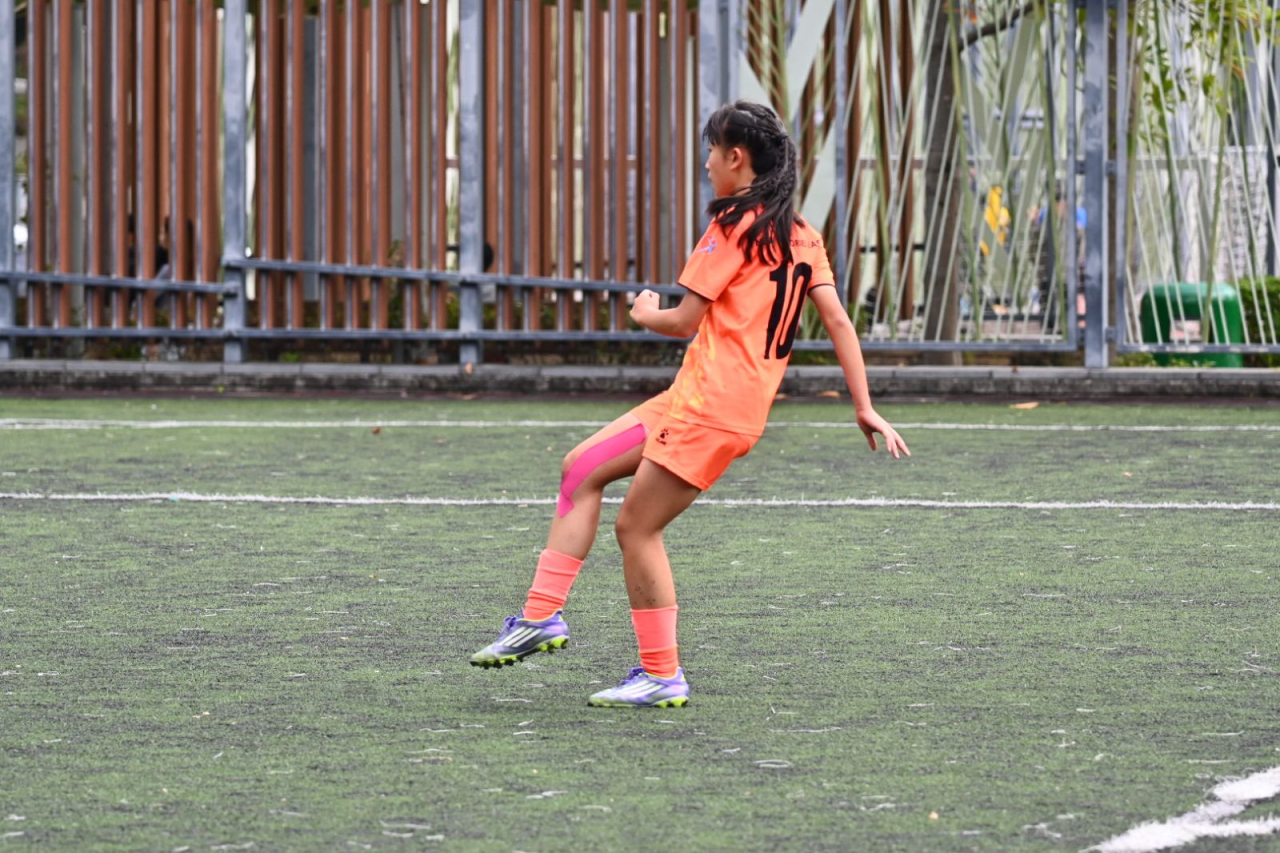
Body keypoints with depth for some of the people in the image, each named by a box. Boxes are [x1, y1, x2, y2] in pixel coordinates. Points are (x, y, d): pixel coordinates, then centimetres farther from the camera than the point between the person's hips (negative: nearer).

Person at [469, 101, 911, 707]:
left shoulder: (736, 225, -11)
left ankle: (661, 676, 3)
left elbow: (684, 321, -11)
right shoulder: (799, 234, 13)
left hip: (711, 403, -9)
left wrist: (644, 314, 10)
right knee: (581, 469, 13)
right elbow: (838, 322, 8)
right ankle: (542, 617, 10)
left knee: (636, 526, -2)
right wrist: (865, 408, 8)